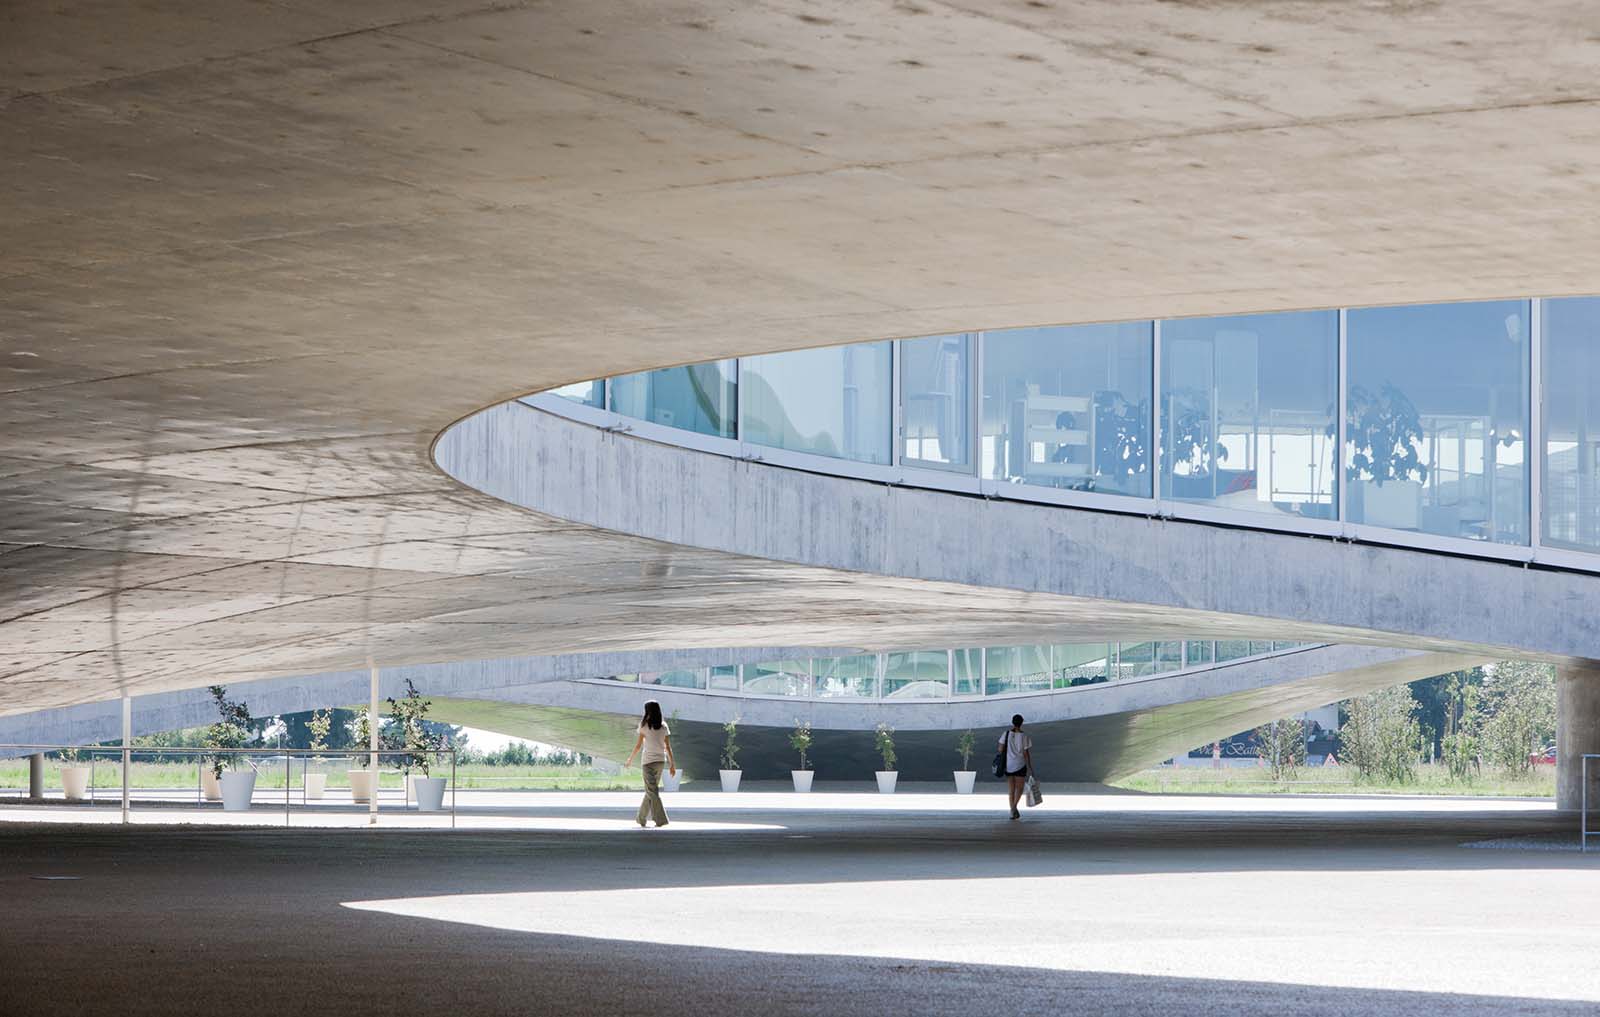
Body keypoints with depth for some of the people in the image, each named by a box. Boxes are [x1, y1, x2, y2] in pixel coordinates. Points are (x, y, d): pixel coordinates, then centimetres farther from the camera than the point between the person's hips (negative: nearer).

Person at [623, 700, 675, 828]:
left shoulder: (645, 725, -6)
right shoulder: (663, 726, 5)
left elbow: (638, 745, -5)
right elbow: (668, 747, 3)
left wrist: (630, 760, 7)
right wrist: (672, 764, 7)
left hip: (648, 761, -5)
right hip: (660, 760, 5)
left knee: (652, 791, -4)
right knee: (651, 790, 17)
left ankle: (661, 819, -15)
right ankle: (642, 818, 26)